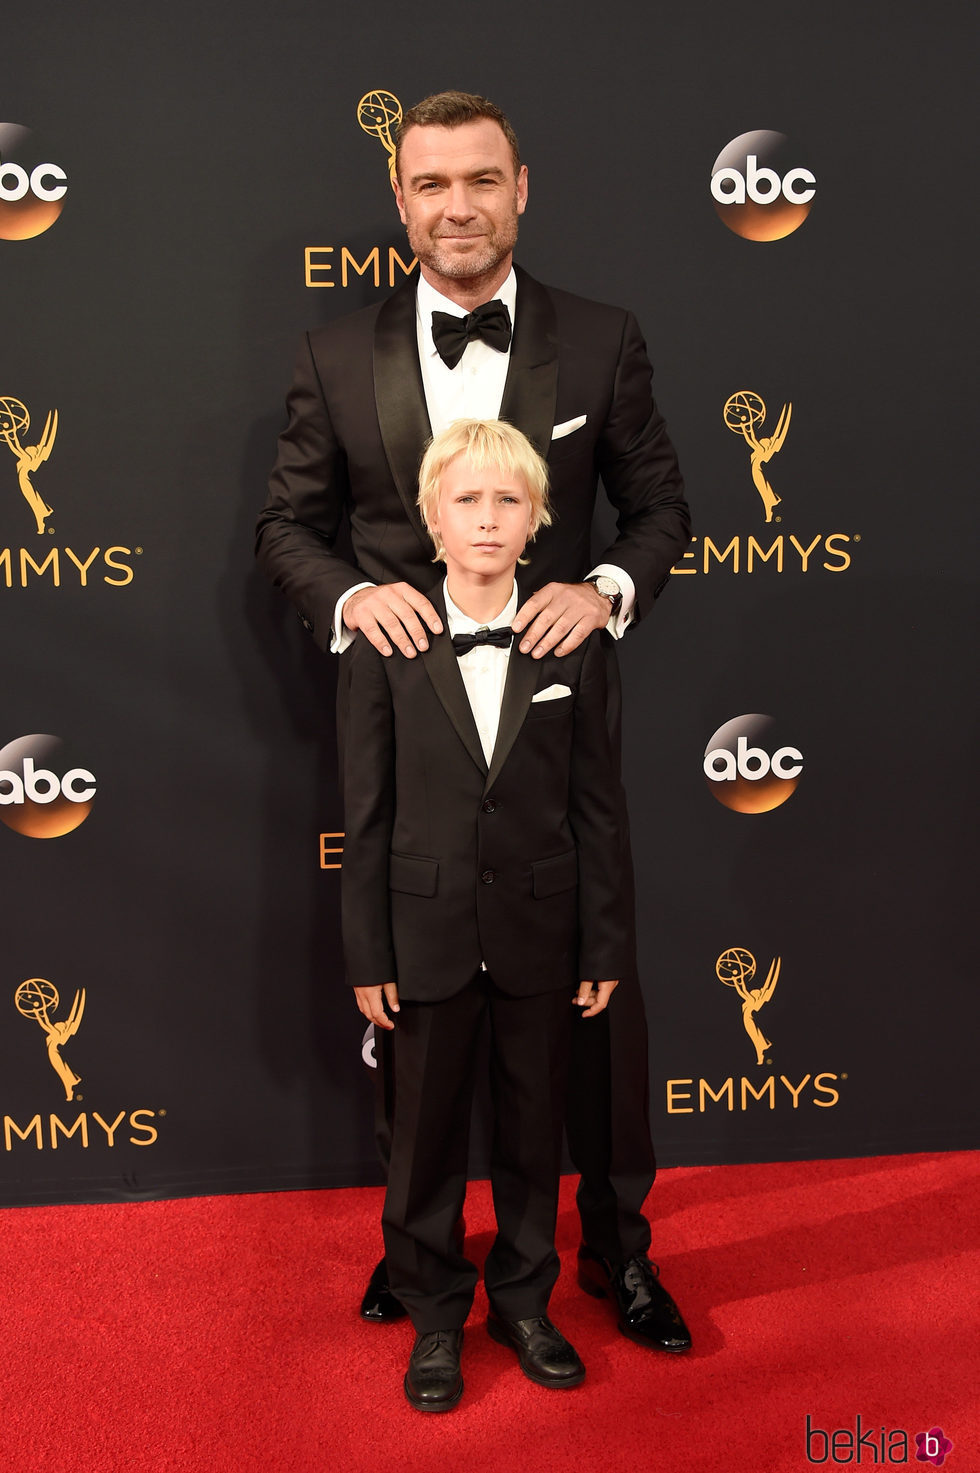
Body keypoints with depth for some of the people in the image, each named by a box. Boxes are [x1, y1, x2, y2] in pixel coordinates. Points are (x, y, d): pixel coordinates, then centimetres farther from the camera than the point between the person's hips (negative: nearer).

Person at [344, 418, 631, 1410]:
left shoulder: (572, 644, -3)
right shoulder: (387, 647, -5)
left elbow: (597, 807, 0)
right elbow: (367, 814, -3)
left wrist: (606, 945, 0)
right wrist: (367, 954, -4)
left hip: (540, 929, 1)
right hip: (430, 931, -1)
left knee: (534, 1125, 15)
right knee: (427, 1132, 12)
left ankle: (524, 1301, 37)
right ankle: (435, 1317, 33)